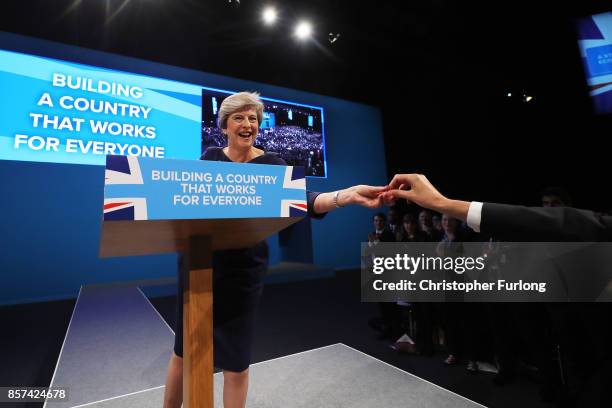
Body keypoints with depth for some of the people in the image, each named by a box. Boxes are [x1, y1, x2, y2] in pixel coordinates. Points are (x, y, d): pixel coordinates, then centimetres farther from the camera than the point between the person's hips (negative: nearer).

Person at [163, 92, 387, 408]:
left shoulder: (271, 164, -4)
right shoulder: (210, 157, 3)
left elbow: (298, 200, -20)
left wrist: (346, 195, -35)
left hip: (242, 270, -2)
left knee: (236, 360, 11)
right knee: (184, 349, 18)